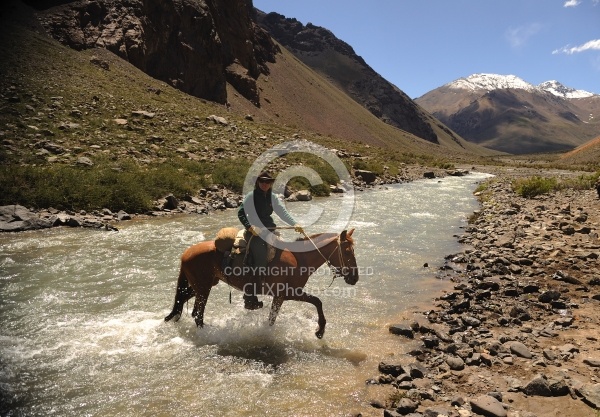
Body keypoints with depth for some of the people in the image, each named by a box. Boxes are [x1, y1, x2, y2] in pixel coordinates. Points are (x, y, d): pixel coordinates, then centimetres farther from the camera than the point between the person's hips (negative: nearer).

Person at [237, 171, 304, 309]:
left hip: (269, 230, 7)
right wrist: (250, 227, -23)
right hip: (254, 232, -7)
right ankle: (249, 299, -11)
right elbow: (241, 213, -7)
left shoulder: (272, 197, 11)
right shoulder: (251, 196, -3)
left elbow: (282, 212, -1)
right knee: (260, 262, -16)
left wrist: (294, 224, -17)